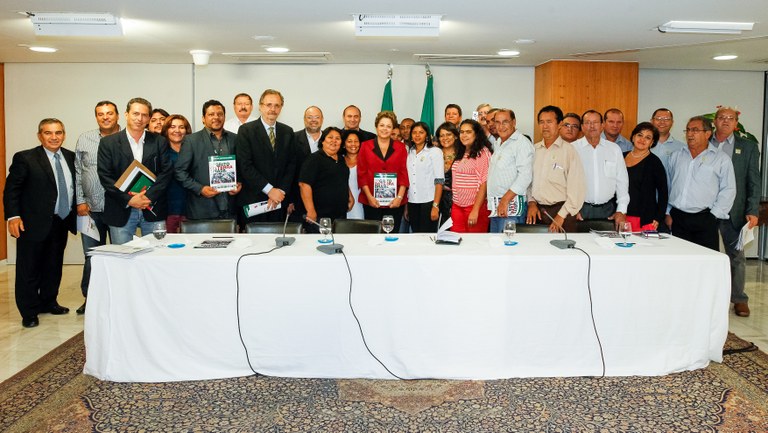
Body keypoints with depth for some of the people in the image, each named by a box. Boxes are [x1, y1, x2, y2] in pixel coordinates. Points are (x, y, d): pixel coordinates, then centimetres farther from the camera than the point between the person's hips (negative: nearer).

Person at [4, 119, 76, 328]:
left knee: (53, 267, 16)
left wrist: (77, 213, 7)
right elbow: (11, 189, -8)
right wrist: (13, 216, -17)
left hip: (61, 224, 5)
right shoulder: (25, 158, -7)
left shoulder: (71, 157, 7)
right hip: (34, 223, -5)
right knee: (29, 269, 3)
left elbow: (75, 187, 13)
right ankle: (29, 312, 14)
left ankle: (48, 302, 32)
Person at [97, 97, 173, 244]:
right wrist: (128, 199, -11)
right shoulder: (108, 142, 4)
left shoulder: (159, 141, 8)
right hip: (121, 211, -1)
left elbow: (166, 172, 1)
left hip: (153, 210, 1)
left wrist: (149, 196, -11)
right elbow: (105, 176, -2)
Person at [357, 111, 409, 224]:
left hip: (395, 203, 1)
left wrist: (400, 197, -7)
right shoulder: (365, 146, 7)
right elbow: (361, 173, 4)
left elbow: (404, 173, 5)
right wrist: (369, 196, -7)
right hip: (372, 202, -1)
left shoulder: (400, 147, 10)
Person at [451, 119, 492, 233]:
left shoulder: (482, 153, -7)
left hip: (475, 206, -6)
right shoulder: (460, 154, 14)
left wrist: (475, 210, -18)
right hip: (457, 207, 6)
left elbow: (484, 184, -13)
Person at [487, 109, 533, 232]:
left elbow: (525, 175, -19)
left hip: (512, 204, -9)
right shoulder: (498, 143, 19)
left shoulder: (522, 143, -9)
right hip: (495, 206, 9)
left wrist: (505, 200, -22)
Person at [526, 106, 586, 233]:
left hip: (561, 210, -3)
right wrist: (531, 202, -2)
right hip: (536, 210, 3)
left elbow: (577, 189, -8)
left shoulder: (569, 151, -3)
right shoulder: (534, 150, 10)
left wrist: (561, 216, -11)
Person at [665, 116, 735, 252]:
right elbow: (666, 187, 15)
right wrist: (667, 213, 7)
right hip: (677, 219, 3)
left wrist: (714, 215, -7)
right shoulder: (675, 157, 15)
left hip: (705, 220, -3)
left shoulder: (721, 159, 4)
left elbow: (728, 190, 0)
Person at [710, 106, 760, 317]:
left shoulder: (748, 147, 6)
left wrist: (752, 211, -5)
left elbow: (754, 181, 3)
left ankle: (739, 299, 16)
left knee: (736, 255, 6)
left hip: (734, 211, 0)